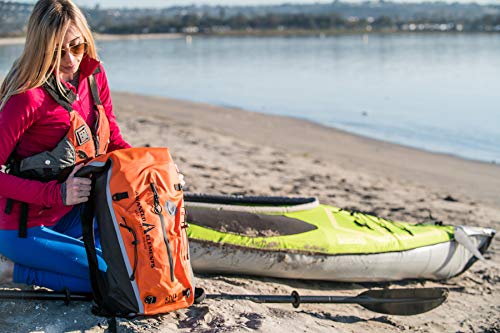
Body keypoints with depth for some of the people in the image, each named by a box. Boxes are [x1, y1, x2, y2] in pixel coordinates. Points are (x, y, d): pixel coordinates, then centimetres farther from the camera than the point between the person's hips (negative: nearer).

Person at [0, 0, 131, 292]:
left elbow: (113, 141, 9)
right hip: (26, 228, -8)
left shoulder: (94, 74, -2)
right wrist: (57, 194, -29)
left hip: (73, 215, 8)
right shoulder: (28, 97, -24)